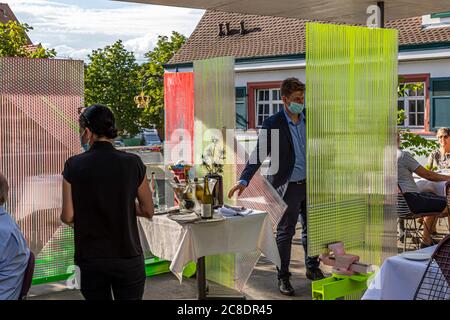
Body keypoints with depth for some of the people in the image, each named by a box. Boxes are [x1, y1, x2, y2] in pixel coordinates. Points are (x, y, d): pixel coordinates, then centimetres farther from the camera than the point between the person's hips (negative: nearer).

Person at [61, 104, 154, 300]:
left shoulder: (73, 166, -8)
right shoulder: (133, 163, -8)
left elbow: (68, 217, -7)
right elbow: (148, 211, -2)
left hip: (90, 260, 1)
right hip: (127, 257, 0)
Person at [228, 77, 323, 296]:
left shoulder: (308, 117, 3)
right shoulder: (273, 124, -12)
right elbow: (258, 153, -16)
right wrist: (244, 180, -25)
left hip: (309, 183, 5)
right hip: (287, 186, -5)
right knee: (285, 232, 5)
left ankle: (313, 268, 33)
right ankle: (283, 277, 16)